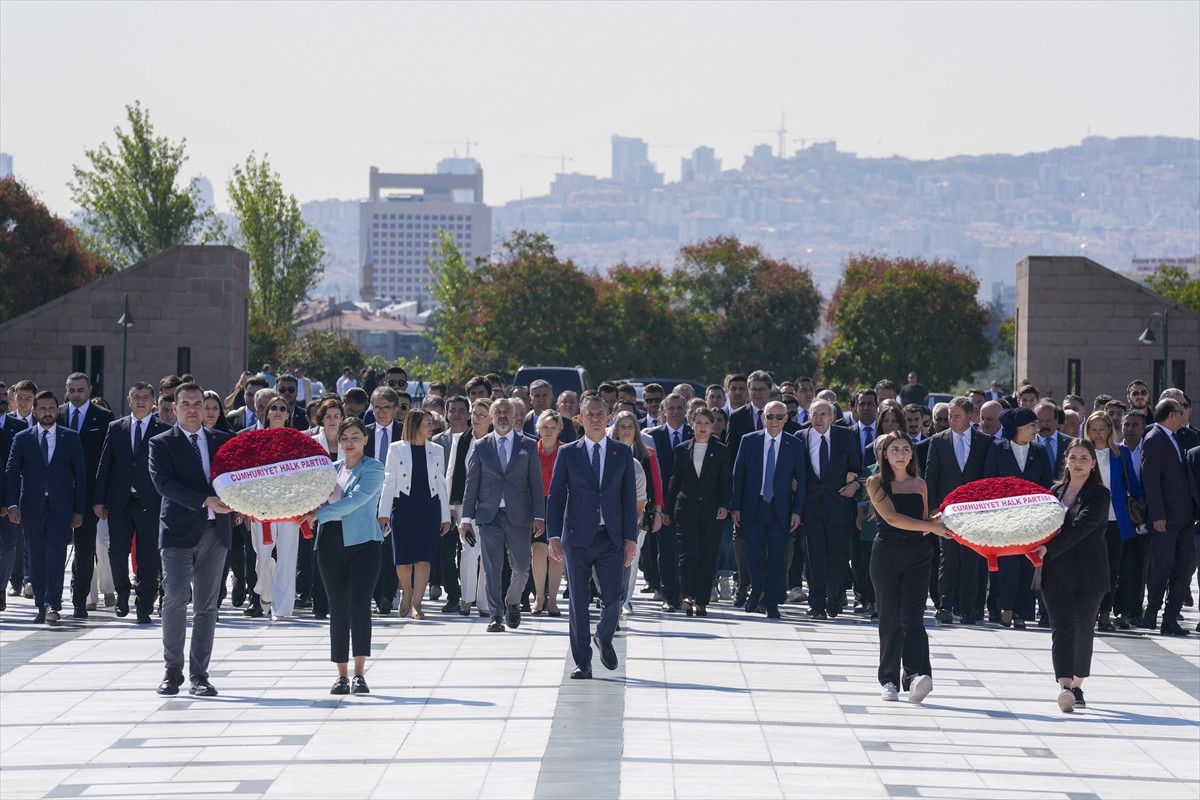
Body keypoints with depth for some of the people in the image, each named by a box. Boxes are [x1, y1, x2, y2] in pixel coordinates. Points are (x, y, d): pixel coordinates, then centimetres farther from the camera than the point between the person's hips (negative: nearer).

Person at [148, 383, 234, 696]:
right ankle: (173, 669, 3)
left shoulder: (222, 441, 14)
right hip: (179, 530, -3)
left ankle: (199, 675, 8)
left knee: (207, 606, 4)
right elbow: (164, 483, -11)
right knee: (175, 599, -10)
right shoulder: (162, 444, 2)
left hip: (215, 531, 3)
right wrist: (206, 501, -20)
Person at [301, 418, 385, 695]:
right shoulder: (331, 469, 16)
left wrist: (319, 514, -20)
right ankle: (342, 676, 8)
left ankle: (359, 674, -10)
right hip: (331, 543, 5)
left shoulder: (372, 469, -1)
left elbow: (355, 500, -14)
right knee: (337, 608, 4)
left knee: (359, 604, -12)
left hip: (362, 542, -5)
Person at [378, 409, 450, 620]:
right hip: (403, 506, -2)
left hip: (429, 508, 2)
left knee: (423, 558, -7)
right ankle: (406, 593, 25)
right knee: (403, 559, 0)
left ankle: (416, 603, -5)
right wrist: (384, 513, -5)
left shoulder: (436, 450, 10)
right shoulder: (396, 449, 2)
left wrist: (445, 516, 8)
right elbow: (389, 481, 1)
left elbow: (441, 484, 11)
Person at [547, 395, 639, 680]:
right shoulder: (568, 453, 4)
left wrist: (631, 538, 0)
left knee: (612, 599, -6)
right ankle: (583, 663, 8)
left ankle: (604, 638, 25)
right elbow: (555, 496, 3)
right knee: (579, 603, 0)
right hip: (577, 538, -1)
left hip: (611, 538, 1)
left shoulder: (623, 453, 7)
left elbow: (629, 497, 6)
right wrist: (554, 536, -6)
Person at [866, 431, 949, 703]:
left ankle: (915, 676, -26)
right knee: (889, 619, 3)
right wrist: (932, 526, -17)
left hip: (917, 556, 2)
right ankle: (889, 680, 12)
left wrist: (942, 520, -1)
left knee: (912, 617, -12)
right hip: (886, 555, -2)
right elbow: (891, 518, -13)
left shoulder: (919, 484, 13)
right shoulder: (876, 483, 0)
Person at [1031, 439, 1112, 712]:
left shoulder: (1099, 495, -4)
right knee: (1062, 628, -9)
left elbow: (1081, 527, -16)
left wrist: (1048, 548, -25)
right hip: (1056, 572, 2)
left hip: (1088, 573, -2)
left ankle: (1077, 685, 20)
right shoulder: (1056, 491, 12)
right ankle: (1065, 687, -20)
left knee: (1083, 630, 5)